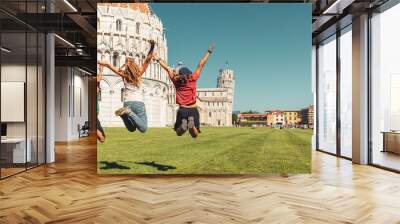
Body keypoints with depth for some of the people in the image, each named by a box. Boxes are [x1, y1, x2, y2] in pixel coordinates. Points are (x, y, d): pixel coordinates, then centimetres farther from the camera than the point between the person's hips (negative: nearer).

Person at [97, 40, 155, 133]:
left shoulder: (123, 73, 9)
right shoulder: (139, 72, 6)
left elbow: (108, 65, 13)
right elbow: (147, 60, 4)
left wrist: (98, 61, 22)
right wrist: (152, 47, -6)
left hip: (127, 102, 3)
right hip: (138, 102, -3)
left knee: (132, 129, 16)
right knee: (143, 128, -7)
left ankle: (124, 113, -11)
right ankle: (129, 113, -27)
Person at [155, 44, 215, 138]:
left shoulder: (176, 81, 0)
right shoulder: (193, 79, -2)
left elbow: (167, 68, 10)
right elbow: (200, 65, 2)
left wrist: (158, 59, 22)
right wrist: (208, 52, 8)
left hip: (182, 110, 1)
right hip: (193, 110, 0)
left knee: (179, 133, 17)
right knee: (195, 135, 8)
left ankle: (183, 125, -17)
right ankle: (192, 124, -24)